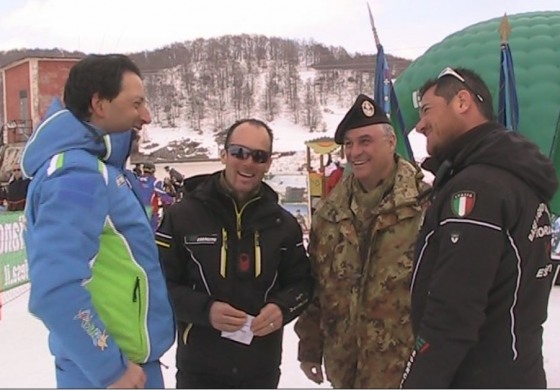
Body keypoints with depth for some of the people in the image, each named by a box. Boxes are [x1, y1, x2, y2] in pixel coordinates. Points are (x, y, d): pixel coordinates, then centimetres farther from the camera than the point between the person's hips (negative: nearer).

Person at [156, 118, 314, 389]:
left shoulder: (283, 223, 1)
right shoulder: (182, 215, -9)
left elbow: (301, 282, 8)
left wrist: (283, 307, -14)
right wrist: (205, 309, -23)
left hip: (262, 367, 3)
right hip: (200, 368, -3)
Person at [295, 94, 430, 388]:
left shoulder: (425, 205, -12)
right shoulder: (330, 211, 6)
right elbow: (314, 283, 12)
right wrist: (310, 346, 14)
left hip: (405, 364, -5)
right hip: (345, 362, 6)